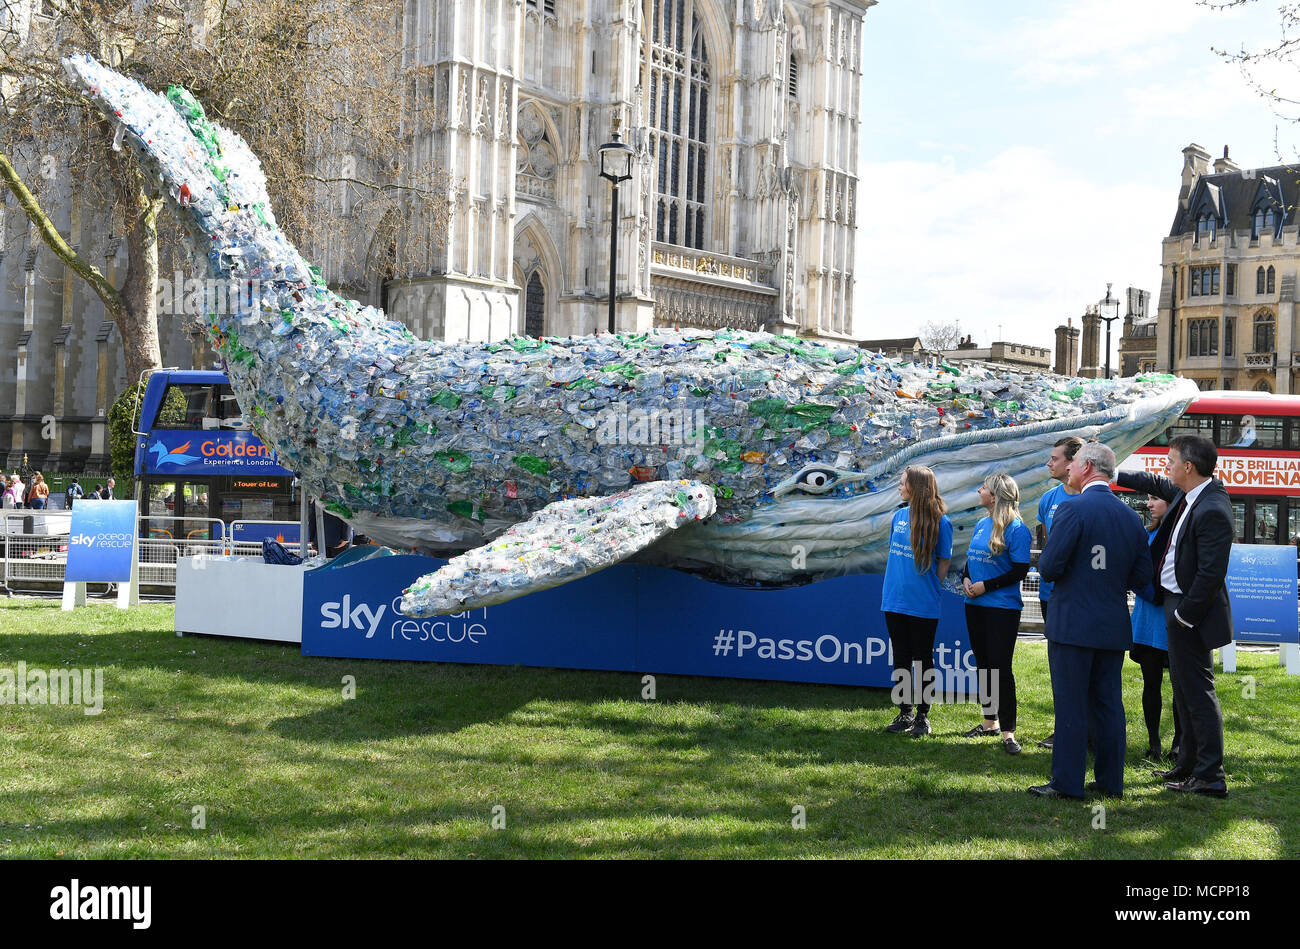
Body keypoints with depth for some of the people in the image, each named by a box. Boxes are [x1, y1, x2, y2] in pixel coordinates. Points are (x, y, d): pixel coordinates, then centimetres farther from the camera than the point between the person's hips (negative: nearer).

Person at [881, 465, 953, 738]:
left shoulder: (939, 521, -9)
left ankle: (922, 715, 15)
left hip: (923, 604, -5)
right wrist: (892, 585, 11)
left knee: (923, 659, 5)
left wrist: (930, 588, -6)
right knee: (901, 658, 12)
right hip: (895, 600, 5)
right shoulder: (899, 515, 7)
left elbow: (944, 562, -3)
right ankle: (904, 713, 22)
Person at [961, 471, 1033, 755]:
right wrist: (966, 579, 0)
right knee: (983, 664, 14)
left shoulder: (1016, 529, -12)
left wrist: (986, 586, -17)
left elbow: (1020, 571, -15)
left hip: (1003, 607, -8)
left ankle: (1008, 731, -1)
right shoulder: (981, 524, 11)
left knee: (1000, 667, -7)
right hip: (975, 605, 8)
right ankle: (990, 721, 26)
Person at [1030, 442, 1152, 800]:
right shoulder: (1131, 516, 6)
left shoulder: (1073, 510, -14)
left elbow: (1049, 567, -17)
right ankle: (1110, 780, 19)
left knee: (1071, 706, 0)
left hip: (1073, 624, -6)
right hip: (1114, 626, 6)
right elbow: (1142, 576, 8)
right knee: (1109, 704, 13)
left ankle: (1067, 782, 5)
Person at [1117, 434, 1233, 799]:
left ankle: (1211, 777, 2)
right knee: (1184, 689, 17)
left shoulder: (1212, 511, -24)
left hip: (1192, 611, -10)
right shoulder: (1188, 494, 5)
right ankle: (1188, 765, 28)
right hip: (1178, 606, 10)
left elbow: (1212, 573, -26)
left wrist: (1184, 615, -20)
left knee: (1197, 691, -5)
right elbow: (1156, 484, 27)